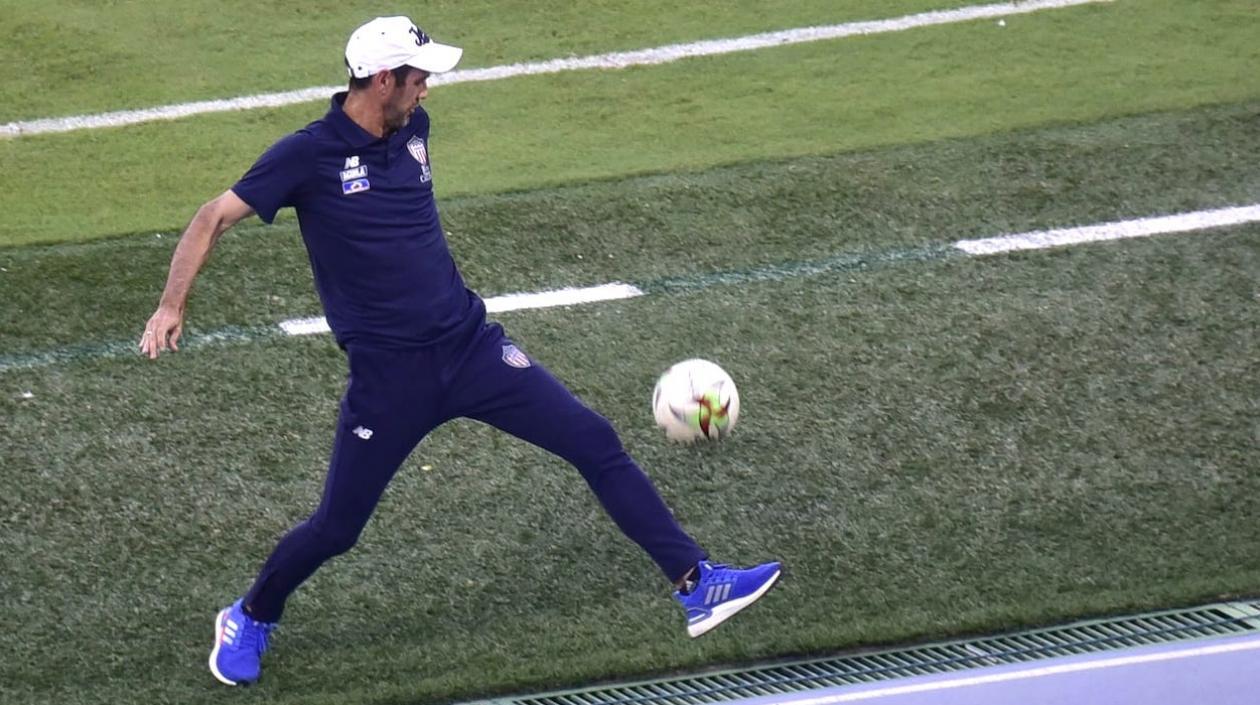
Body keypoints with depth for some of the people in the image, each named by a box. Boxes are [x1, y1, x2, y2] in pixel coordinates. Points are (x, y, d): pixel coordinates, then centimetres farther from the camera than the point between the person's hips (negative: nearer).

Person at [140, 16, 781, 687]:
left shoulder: (412, 129, 5)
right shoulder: (308, 154, -11)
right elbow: (215, 217, -9)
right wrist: (172, 303, -19)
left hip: (471, 345, 5)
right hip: (389, 374, -5)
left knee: (595, 441, -4)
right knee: (336, 527, 3)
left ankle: (696, 586, 0)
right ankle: (248, 620, 32)